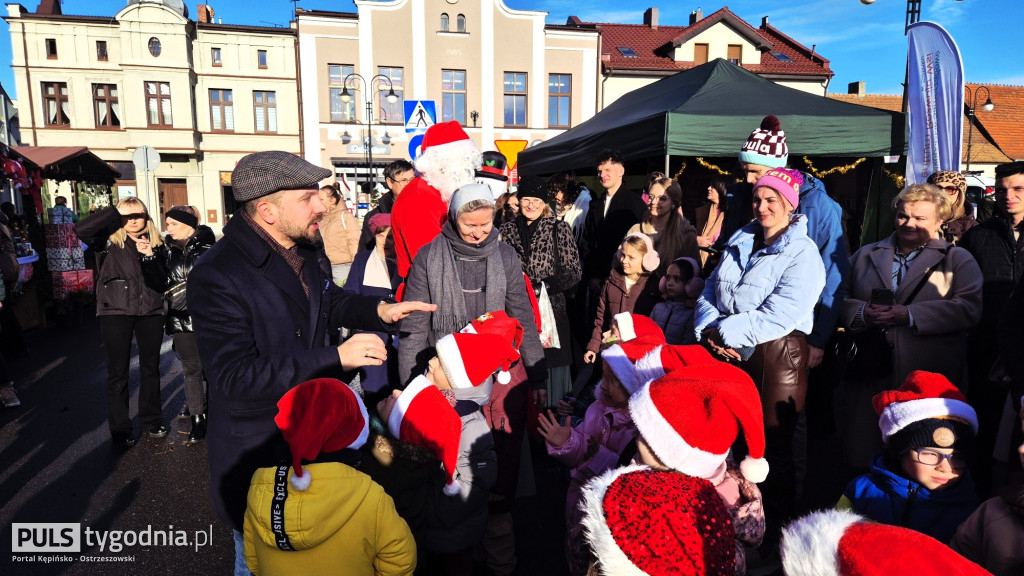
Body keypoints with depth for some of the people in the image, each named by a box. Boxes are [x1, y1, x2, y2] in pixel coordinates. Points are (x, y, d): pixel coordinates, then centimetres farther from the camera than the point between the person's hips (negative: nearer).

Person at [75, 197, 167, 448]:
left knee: (151, 368, 11)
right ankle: (120, 429, 16)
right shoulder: (110, 240, 0)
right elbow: (81, 229, -19)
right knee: (118, 371, 5)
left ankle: (152, 420, 26)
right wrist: (116, 211, -16)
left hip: (150, 311, 3)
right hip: (116, 311, -2)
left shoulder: (155, 242, 8)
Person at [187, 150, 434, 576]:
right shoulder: (216, 277, -26)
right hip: (256, 455, -7)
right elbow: (234, 376, -30)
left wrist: (380, 310, -1)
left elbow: (329, 303, 18)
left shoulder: (302, 250, 0)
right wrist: (335, 358, -34)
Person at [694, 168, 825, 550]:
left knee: (776, 442, 3)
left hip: (778, 354, -6)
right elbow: (710, 292, 9)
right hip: (727, 352, 6)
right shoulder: (740, 242, 13)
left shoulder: (802, 253, -7)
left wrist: (727, 332, -17)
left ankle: (775, 531, 22)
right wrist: (710, 331, -9)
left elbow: (779, 314, -19)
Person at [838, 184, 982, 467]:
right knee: (862, 460, 5)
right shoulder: (866, 255, 18)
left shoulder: (958, 260, 10)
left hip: (929, 380, -2)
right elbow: (841, 301, 11)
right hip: (868, 377, 2)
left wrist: (909, 315, -18)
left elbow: (969, 309, -6)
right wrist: (862, 313, -11)